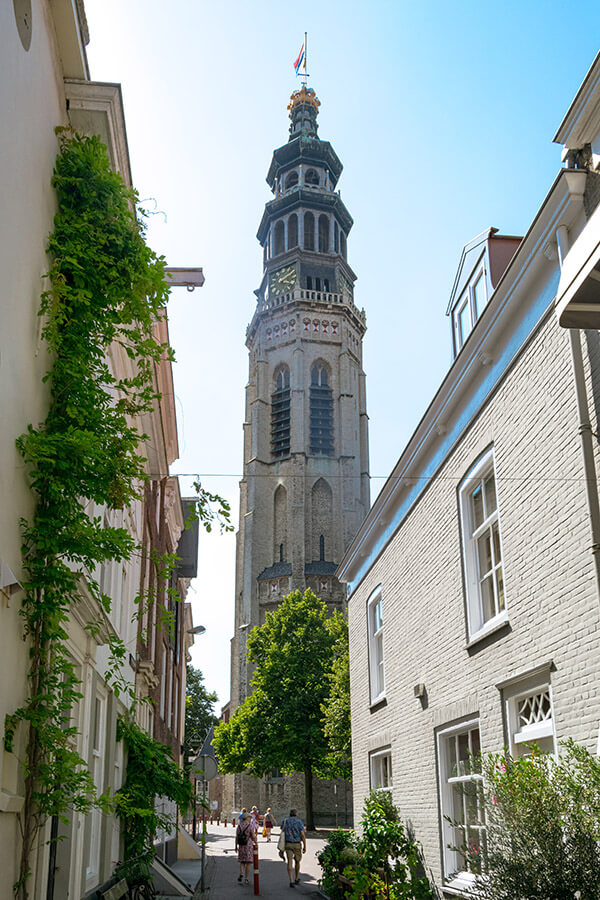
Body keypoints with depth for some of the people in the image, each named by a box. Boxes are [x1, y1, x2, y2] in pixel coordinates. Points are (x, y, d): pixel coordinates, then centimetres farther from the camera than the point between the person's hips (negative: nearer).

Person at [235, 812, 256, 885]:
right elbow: (253, 836, -12)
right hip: (249, 845, -4)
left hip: (241, 846, 4)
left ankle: (241, 873, -9)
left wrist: (236, 846, 10)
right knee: (248, 862, 4)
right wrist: (256, 843, 3)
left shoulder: (239, 826, 3)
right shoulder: (250, 826, -10)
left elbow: (236, 837, 4)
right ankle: (247, 879, 4)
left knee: (242, 861, 15)